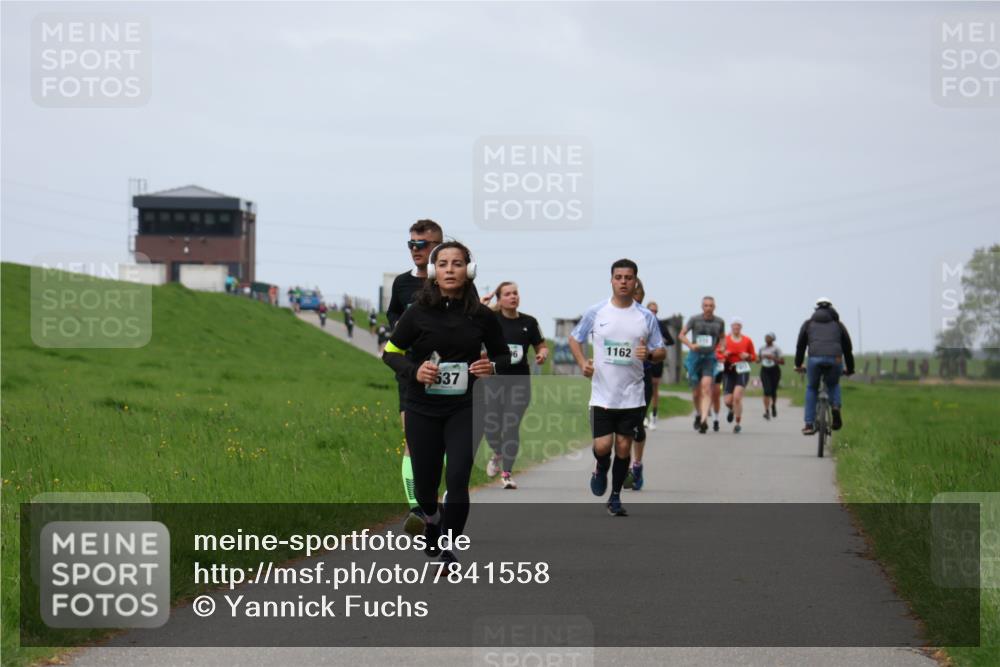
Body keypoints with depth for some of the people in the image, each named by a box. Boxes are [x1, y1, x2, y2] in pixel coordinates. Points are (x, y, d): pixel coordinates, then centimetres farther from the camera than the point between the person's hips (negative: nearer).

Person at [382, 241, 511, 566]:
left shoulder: (482, 316, -4)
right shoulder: (418, 313, -7)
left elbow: (503, 355, 11)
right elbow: (390, 353, 2)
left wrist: (492, 366, -12)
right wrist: (414, 371, -17)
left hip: (465, 409, 0)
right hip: (423, 409, 0)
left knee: (458, 479, -14)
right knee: (425, 483, 11)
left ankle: (447, 547, 3)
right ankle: (432, 519, 46)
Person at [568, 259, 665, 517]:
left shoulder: (646, 317, 1)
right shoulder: (596, 312, 0)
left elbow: (661, 351, 8)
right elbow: (575, 339, 13)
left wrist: (649, 354, -16)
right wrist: (582, 363, -5)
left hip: (632, 396, 1)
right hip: (602, 395, -1)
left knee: (623, 447, 2)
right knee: (602, 446, -10)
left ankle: (615, 498, 18)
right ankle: (602, 469, 25)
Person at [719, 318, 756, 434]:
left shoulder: (747, 340, 2)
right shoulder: (725, 339, 2)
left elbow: (754, 357, 11)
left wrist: (747, 356, -10)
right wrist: (724, 354, -13)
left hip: (742, 371, -2)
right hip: (729, 371, 2)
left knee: (737, 397, -19)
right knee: (728, 401, -1)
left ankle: (738, 423, -5)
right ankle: (732, 410, 38)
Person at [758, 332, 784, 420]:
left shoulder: (776, 349, -6)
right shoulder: (762, 349, 6)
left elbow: (782, 362, -10)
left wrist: (772, 358, -20)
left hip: (774, 370, -2)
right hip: (765, 371, 2)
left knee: (773, 391, 10)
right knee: (767, 391, -14)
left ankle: (773, 405, 41)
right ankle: (767, 411, -19)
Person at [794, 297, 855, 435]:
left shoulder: (809, 324, 24)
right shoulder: (838, 324, 26)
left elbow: (800, 345, 24)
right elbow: (848, 348, 28)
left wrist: (798, 365, 37)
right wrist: (850, 369, 39)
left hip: (815, 358, -1)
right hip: (835, 359, 1)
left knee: (811, 389, 21)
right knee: (833, 385, 29)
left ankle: (809, 424, 14)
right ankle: (836, 406, 0)